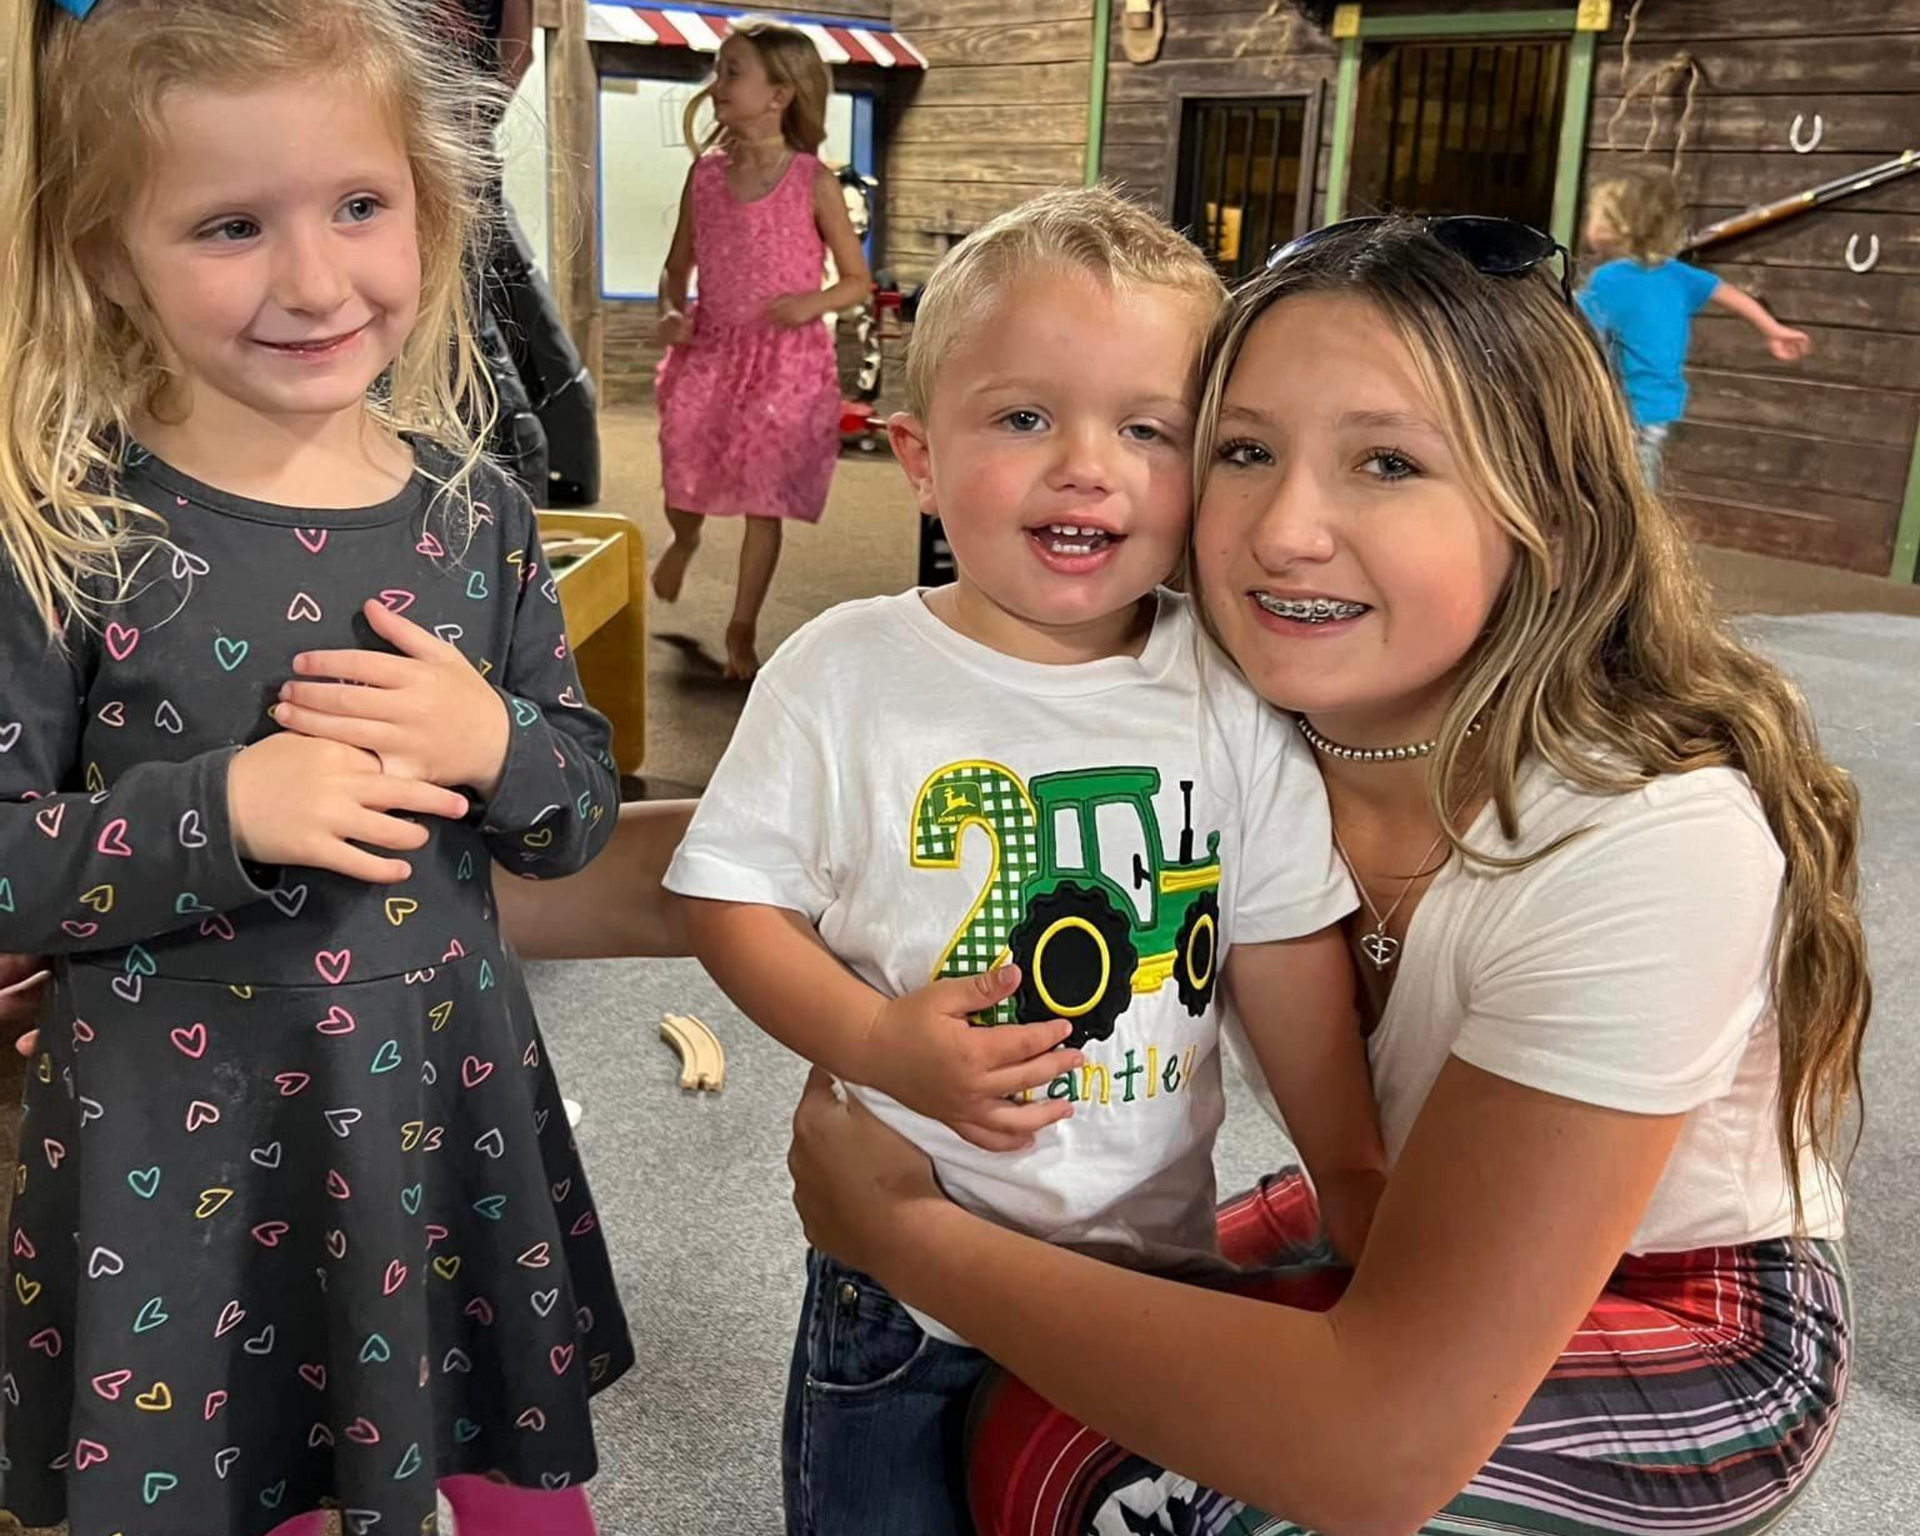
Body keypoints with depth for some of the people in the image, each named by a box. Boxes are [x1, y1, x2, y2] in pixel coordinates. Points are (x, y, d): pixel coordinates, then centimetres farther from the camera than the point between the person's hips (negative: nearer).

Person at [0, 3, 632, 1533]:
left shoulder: (471, 511, -3)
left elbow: (583, 810, 3)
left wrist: (495, 748, -17)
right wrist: (219, 811, -26)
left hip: (451, 1121, 3)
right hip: (173, 1174, -2)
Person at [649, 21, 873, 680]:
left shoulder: (813, 183, -7)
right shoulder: (705, 174, 2)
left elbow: (858, 280, -1)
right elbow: (677, 266, 12)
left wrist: (813, 302, -20)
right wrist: (671, 312, -8)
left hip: (786, 359, -3)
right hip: (709, 350, 3)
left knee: (765, 497, 0)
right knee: (684, 473, 5)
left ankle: (742, 628, 13)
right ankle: (683, 540, 43)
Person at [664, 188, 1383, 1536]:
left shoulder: (1233, 693, -7)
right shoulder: (844, 676, -12)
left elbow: (1291, 953, -1)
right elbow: (733, 898, -8)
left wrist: (1357, 1181, 3)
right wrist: (878, 1043, -22)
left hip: (1159, 1258, 2)